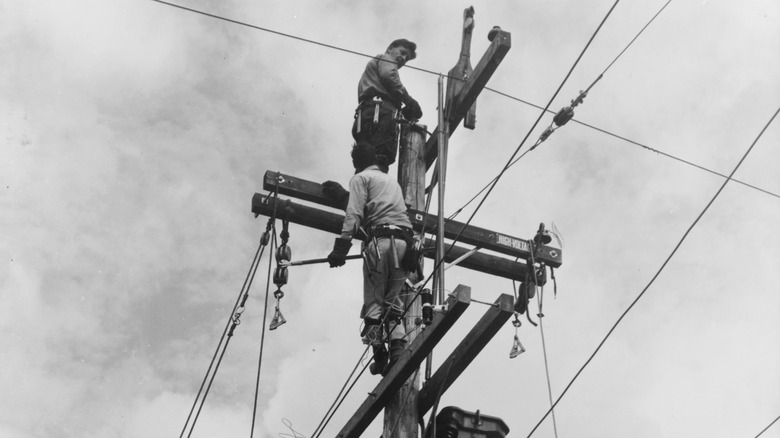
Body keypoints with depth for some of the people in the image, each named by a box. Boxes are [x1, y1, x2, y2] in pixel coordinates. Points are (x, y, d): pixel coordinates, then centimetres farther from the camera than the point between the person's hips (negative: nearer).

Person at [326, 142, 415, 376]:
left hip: (380, 239, -6)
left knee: (374, 301, -2)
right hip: (405, 240, 6)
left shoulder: (361, 178, 9)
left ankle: (379, 355, -10)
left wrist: (342, 246, -11)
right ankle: (398, 348, -9)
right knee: (394, 301, 8)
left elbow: (354, 215, -5)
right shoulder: (392, 181, 31)